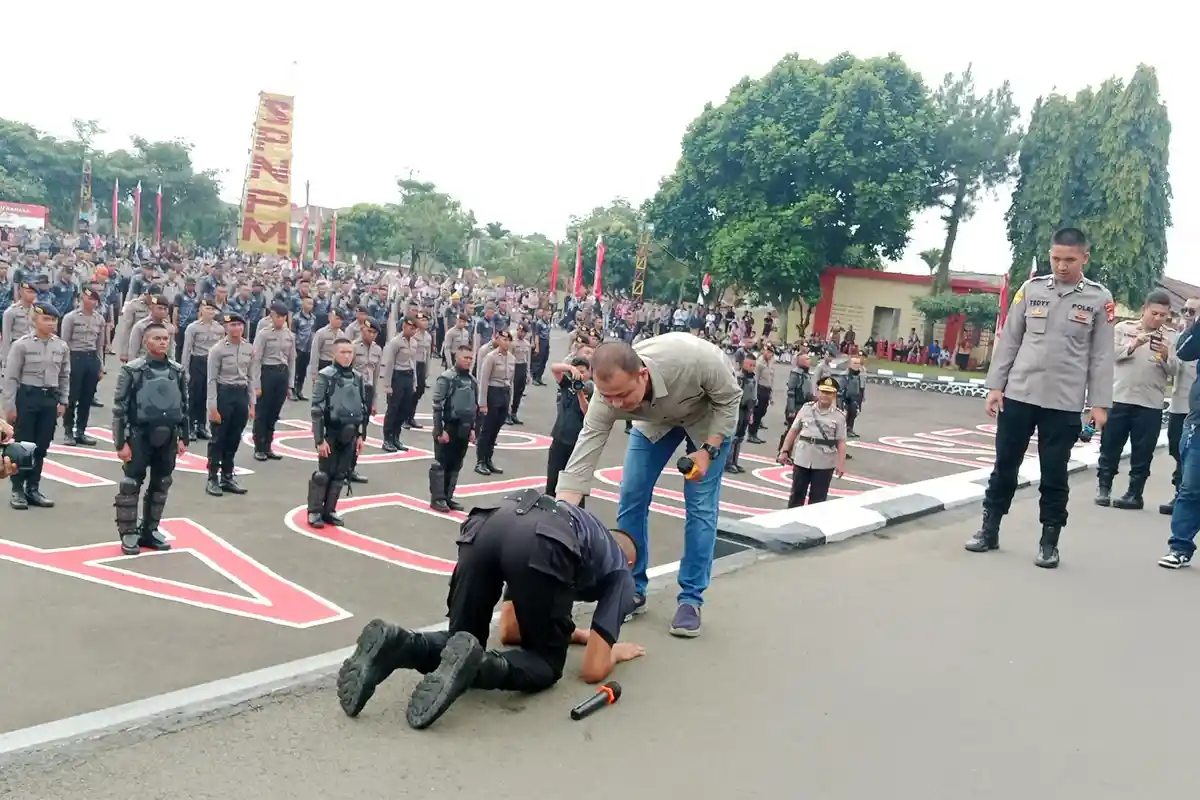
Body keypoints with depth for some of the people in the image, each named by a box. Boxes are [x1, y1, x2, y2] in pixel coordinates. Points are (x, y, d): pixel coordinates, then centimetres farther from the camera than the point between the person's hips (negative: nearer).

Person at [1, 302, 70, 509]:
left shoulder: (62, 347, 5)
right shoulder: (21, 345, -8)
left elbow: (64, 376, 12)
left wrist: (63, 401, 7)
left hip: (50, 399, 4)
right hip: (26, 397, -4)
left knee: (41, 447, 10)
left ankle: (33, 489, 21)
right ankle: (17, 490, 11)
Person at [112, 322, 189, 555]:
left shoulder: (178, 371, 6)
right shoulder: (132, 370, -9)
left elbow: (184, 406, 13)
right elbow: (120, 408, -8)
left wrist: (184, 437, 10)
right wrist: (121, 443, -11)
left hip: (168, 437, 5)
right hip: (140, 436, -5)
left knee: (161, 485, 12)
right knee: (131, 485, 1)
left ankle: (150, 530, 25)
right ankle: (128, 534, 13)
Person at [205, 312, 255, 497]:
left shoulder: (249, 348, 5)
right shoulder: (218, 349, -10)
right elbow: (212, 379, -9)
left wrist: (252, 404, 9)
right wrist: (212, 407, -14)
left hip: (241, 395, 5)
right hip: (223, 394, -5)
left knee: (234, 439, 11)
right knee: (218, 438, 1)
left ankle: (227, 477, 23)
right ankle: (212, 479, 11)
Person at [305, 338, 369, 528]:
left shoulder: (358, 378, 6)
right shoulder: (325, 376, -11)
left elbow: (364, 408, 13)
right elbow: (317, 410, -13)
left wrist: (361, 435, 10)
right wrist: (320, 439, -16)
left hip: (350, 434, 5)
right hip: (331, 433, -5)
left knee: (340, 475, 10)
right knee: (323, 474, 1)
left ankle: (329, 510, 20)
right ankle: (314, 511, 12)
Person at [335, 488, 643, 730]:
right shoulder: (621, 574, 32)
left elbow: (508, 632, 48)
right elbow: (593, 670, 22)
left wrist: (573, 633, 58)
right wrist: (614, 651, 44)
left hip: (487, 524, 5)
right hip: (544, 544, -5)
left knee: (461, 639, 23)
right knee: (547, 663, 15)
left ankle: (394, 645, -8)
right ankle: (476, 664, -16)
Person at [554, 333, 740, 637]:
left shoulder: (694, 358, -45)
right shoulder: (606, 398, -35)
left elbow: (730, 398, -23)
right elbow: (579, 467, -33)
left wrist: (708, 450, -30)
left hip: (710, 416, -2)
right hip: (655, 421, 3)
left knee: (700, 505, -8)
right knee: (631, 497, -4)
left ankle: (691, 598, 3)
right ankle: (632, 589, 12)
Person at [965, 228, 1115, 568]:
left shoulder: (1099, 298, 1)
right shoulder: (1031, 289, 3)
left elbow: (1101, 355, 1)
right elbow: (1008, 340, 6)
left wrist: (1099, 404, -3)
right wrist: (995, 385, 2)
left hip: (1064, 403, -1)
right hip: (1018, 396, 2)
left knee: (1054, 476, 5)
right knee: (1004, 466, 9)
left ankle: (1049, 542, 17)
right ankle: (989, 530, 21)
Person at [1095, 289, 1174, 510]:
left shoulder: (1170, 338, 7)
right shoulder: (1123, 328, 5)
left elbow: (1172, 371, 0)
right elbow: (1111, 354, -5)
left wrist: (1165, 356, -19)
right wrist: (1133, 345, -19)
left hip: (1150, 404, 1)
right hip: (1119, 398, 0)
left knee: (1142, 452, 4)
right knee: (1110, 446, 6)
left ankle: (1134, 494, 12)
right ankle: (1103, 487, 18)